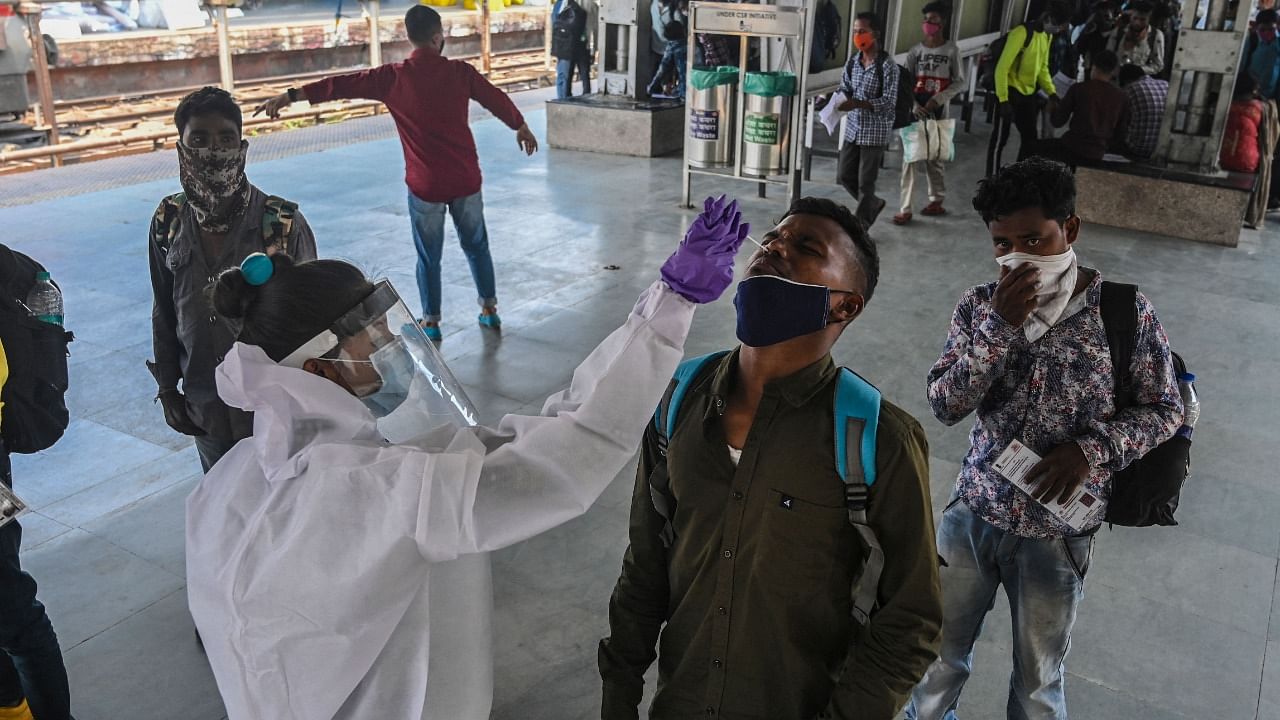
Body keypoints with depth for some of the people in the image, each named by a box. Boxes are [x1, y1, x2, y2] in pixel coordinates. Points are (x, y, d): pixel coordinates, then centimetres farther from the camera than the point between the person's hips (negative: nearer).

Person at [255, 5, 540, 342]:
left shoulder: (392, 77, -8)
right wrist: (522, 127, 28)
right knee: (476, 246, 19)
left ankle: (431, 323, 19)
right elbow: (498, 100, 10)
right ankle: (489, 308, 27)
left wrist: (290, 96, 3)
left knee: (429, 256, 12)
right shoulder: (460, 72, -4)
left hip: (425, 184, -1)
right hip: (466, 180, 1)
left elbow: (342, 85, -4)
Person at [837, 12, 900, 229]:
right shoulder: (852, 62, 3)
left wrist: (858, 103, -30)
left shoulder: (887, 65, -15)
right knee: (846, 176, 13)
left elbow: (889, 101, -18)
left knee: (866, 182, 1)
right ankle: (873, 204, 37)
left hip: (875, 132, -6)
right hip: (853, 128, 6)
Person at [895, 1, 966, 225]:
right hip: (916, 110, 1)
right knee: (911, 158, -5)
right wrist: (913, 105, -15)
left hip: (938, 112, -1)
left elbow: (960, 82, 0)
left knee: (935, 158, 7)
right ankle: (905, 209, -4)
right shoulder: (915, 51, 3)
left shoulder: (951, 50, 0)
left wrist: (937, 99, -13)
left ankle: (937, 200, 26)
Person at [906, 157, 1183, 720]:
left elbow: (1164, 410, -2)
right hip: (972, 513, 2)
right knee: (938, 653, 20)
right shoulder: (981, 306, -6)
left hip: (1057, 532, -2)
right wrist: (1001, 327, -24)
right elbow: (945, 406, -13)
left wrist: (1091, 449, -19)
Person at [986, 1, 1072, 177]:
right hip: (1010, 92, -8)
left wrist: (1052, 93, 4)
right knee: (1000, 138, -2)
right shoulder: (1021, 33, -20)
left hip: (1028, 94, 8)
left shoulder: (1048, 36, 6)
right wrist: (1003, 99, -23)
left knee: (1031, 138, 11)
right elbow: (1002, 67, -21)